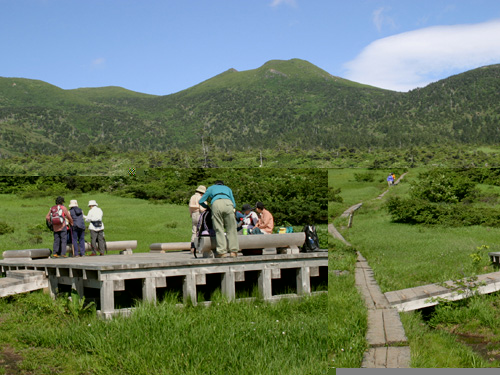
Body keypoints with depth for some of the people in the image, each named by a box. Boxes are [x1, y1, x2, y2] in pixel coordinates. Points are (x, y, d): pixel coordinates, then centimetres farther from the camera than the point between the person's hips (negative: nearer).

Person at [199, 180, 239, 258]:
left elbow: (201, 201, 35)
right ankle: (234, 251, 1)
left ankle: (222, 252, -6)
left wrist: (207, 207, 51)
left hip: (216, 203, -1)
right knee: (231, 229, 4)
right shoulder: (228, 188, 39)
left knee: (219, 229, -1)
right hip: (228, 203, 1)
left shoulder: (211, 188, 37)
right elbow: (234, 204, 32)